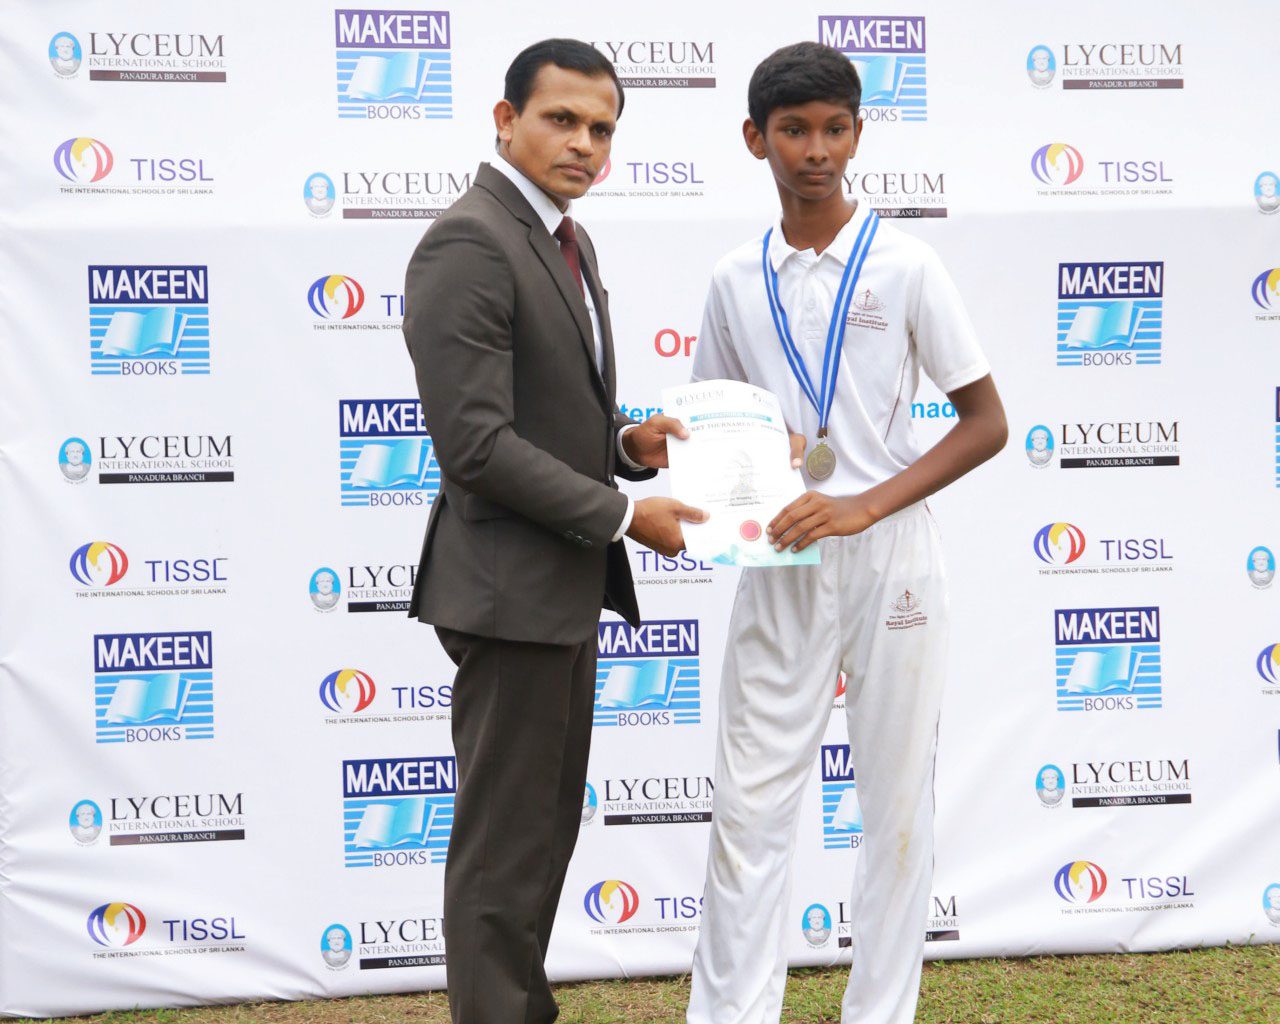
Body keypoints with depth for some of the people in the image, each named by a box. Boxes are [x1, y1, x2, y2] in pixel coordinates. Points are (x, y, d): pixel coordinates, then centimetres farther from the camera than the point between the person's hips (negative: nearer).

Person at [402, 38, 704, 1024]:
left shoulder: (566, 240, 14)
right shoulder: (470, 243, -17)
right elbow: (476, 442, -23)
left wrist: (626, 442, 1)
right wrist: (624, 514, -18)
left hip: (566, 583, 10)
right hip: (511, 590, -10)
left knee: (548, 829, 17)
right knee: (505, 845, -2)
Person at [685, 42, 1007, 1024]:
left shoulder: (904, 264, -4)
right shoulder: (738, 279, 6)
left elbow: (985, 422, -4)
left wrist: (864, 505, -15)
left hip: (887, 558, -2)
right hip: (778, 564, 3)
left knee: (897, 803, 4)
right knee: (750, 804, 1)